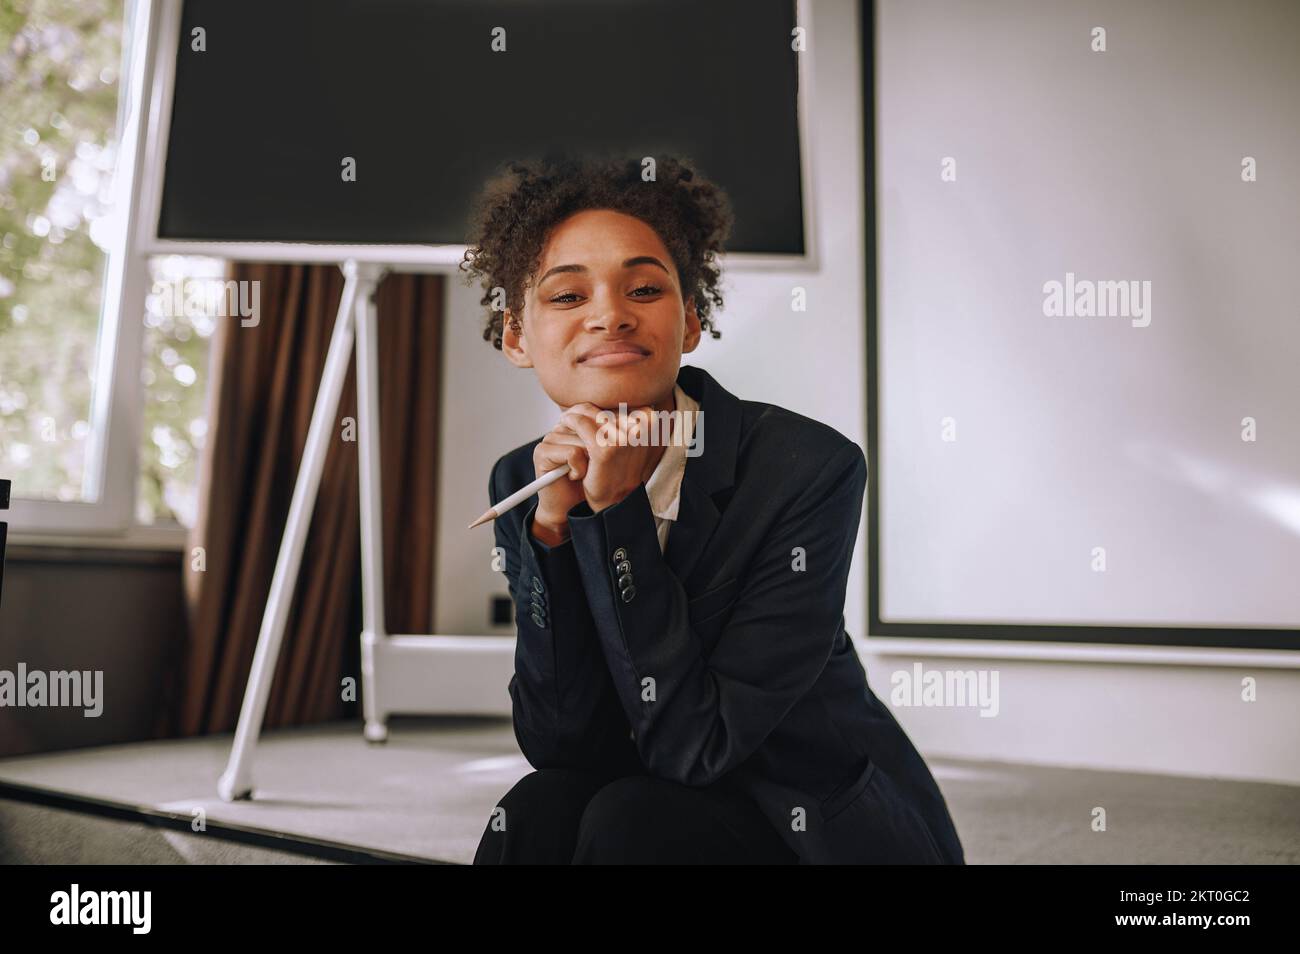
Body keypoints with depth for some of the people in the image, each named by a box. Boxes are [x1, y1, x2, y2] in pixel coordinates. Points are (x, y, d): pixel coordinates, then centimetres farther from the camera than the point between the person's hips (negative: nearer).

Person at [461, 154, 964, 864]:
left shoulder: (810, 467, -21)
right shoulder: (524, 481, -6)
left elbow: (696, 745, -22)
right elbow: (559, 744, -12)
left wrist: (615, 511, -28)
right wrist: (552, 523, -23)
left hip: (833, 829, -2)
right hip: (661, 800, 3)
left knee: (628, 821, -27)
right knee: (539, 811, -25)